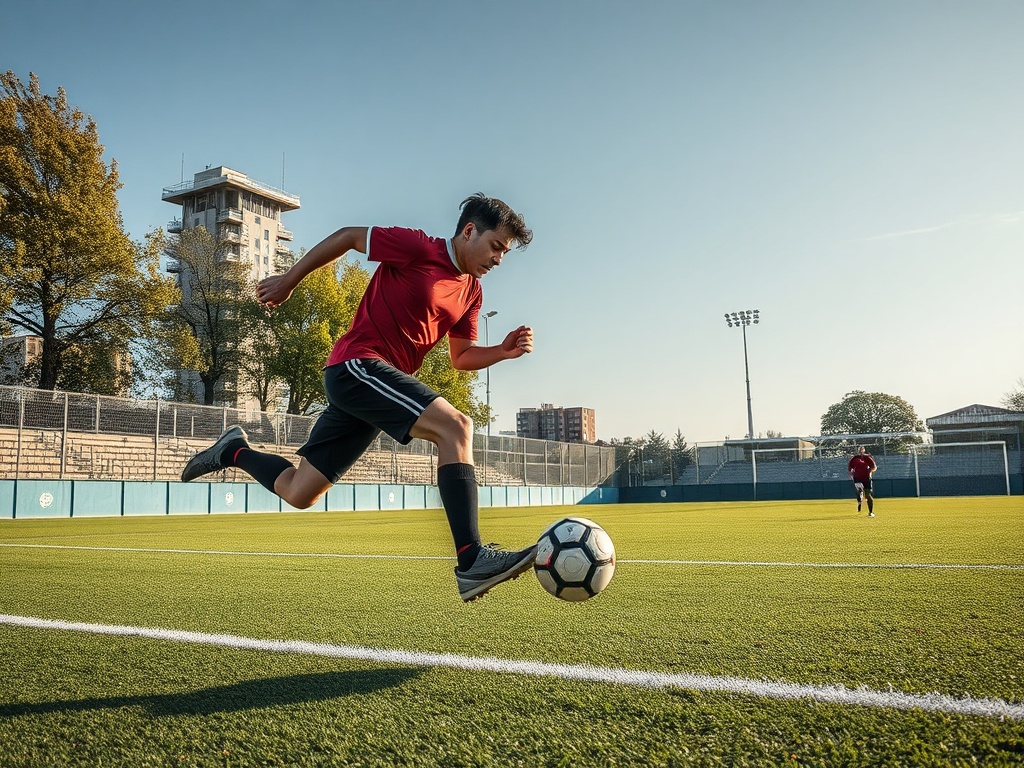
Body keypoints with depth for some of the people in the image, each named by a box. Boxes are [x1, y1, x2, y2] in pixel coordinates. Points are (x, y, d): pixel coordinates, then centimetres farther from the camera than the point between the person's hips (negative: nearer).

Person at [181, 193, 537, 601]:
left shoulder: (471, 292, 14)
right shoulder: (418, 247, -8)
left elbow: (461, 356, 18)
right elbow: (348, 236, 1)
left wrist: (502, 351, -1)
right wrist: (288, 280, 6)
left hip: (369, 382, 9)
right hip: (358, 364, -9)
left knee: (298, 493, 11)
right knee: (456, 427, -26)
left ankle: (234, 451, 35)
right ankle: (471, 561, -31)